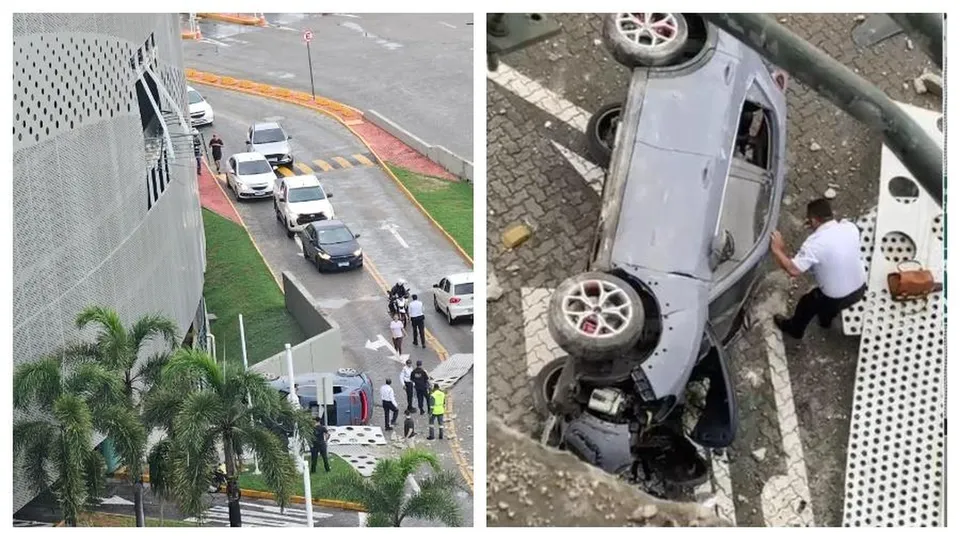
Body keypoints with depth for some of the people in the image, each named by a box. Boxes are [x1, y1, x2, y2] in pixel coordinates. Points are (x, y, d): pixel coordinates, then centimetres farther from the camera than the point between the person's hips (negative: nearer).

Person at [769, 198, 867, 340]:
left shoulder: (815, 243, -29)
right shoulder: (850, 227, -11)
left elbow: (793, 270, -30)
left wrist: (777, 250, -18)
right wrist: (819, 226, 6)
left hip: (837, 299, -6)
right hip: (860, 288, 6)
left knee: (806, 303, 25)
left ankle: (794, 329, 52)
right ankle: (825, 319, 65)